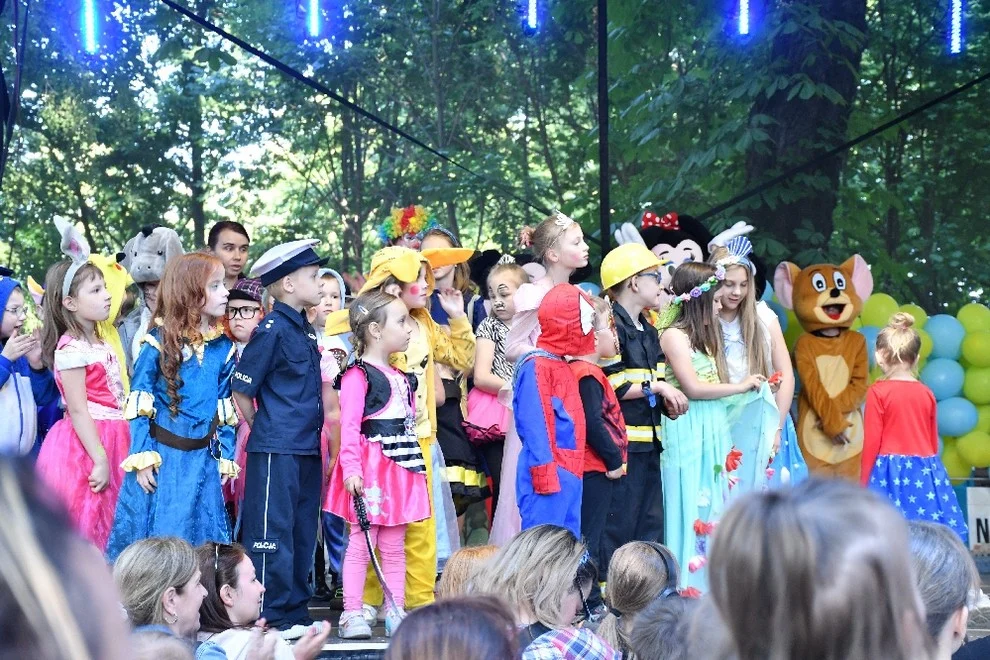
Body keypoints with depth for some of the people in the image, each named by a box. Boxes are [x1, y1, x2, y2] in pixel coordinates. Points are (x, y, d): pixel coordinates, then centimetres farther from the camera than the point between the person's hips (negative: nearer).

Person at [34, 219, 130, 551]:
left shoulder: (99, 343, 13)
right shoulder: (71, 348, -13)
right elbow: (77, 410, -17)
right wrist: (100, 459, -19)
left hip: (110, 438, 9)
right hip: (83, 447, -9)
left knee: (104, 529, 10)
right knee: (82, 529, -5)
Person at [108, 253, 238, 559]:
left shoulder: (223, 348, 6)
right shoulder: (159, 342, -8)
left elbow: (226, 409, 12)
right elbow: (138, 405, -8)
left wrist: (226, 458, 8)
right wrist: (142, 459, -13)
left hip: (203, 461, 4)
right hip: (162, 461, -4)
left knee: (202, 541, 7)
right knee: (157, 538, 1)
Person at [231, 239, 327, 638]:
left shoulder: (306, 330, 12)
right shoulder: (273, 329, -12)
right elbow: (241, 389, -9)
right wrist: (263, 429, 0)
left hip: (307, 449, 8)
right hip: (276, 451, -8)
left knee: (302, 533, 13)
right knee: (273, 532, -3)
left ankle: (296, 613, 20)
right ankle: (272, 617, 1)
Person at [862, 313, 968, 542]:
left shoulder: (878, 392, -6)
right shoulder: (926, 393, 6)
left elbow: (872, 440, -5)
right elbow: (933, 439, 14)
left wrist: (864, 481, 3)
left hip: (890, 471, -4)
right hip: (925, 470, 4)